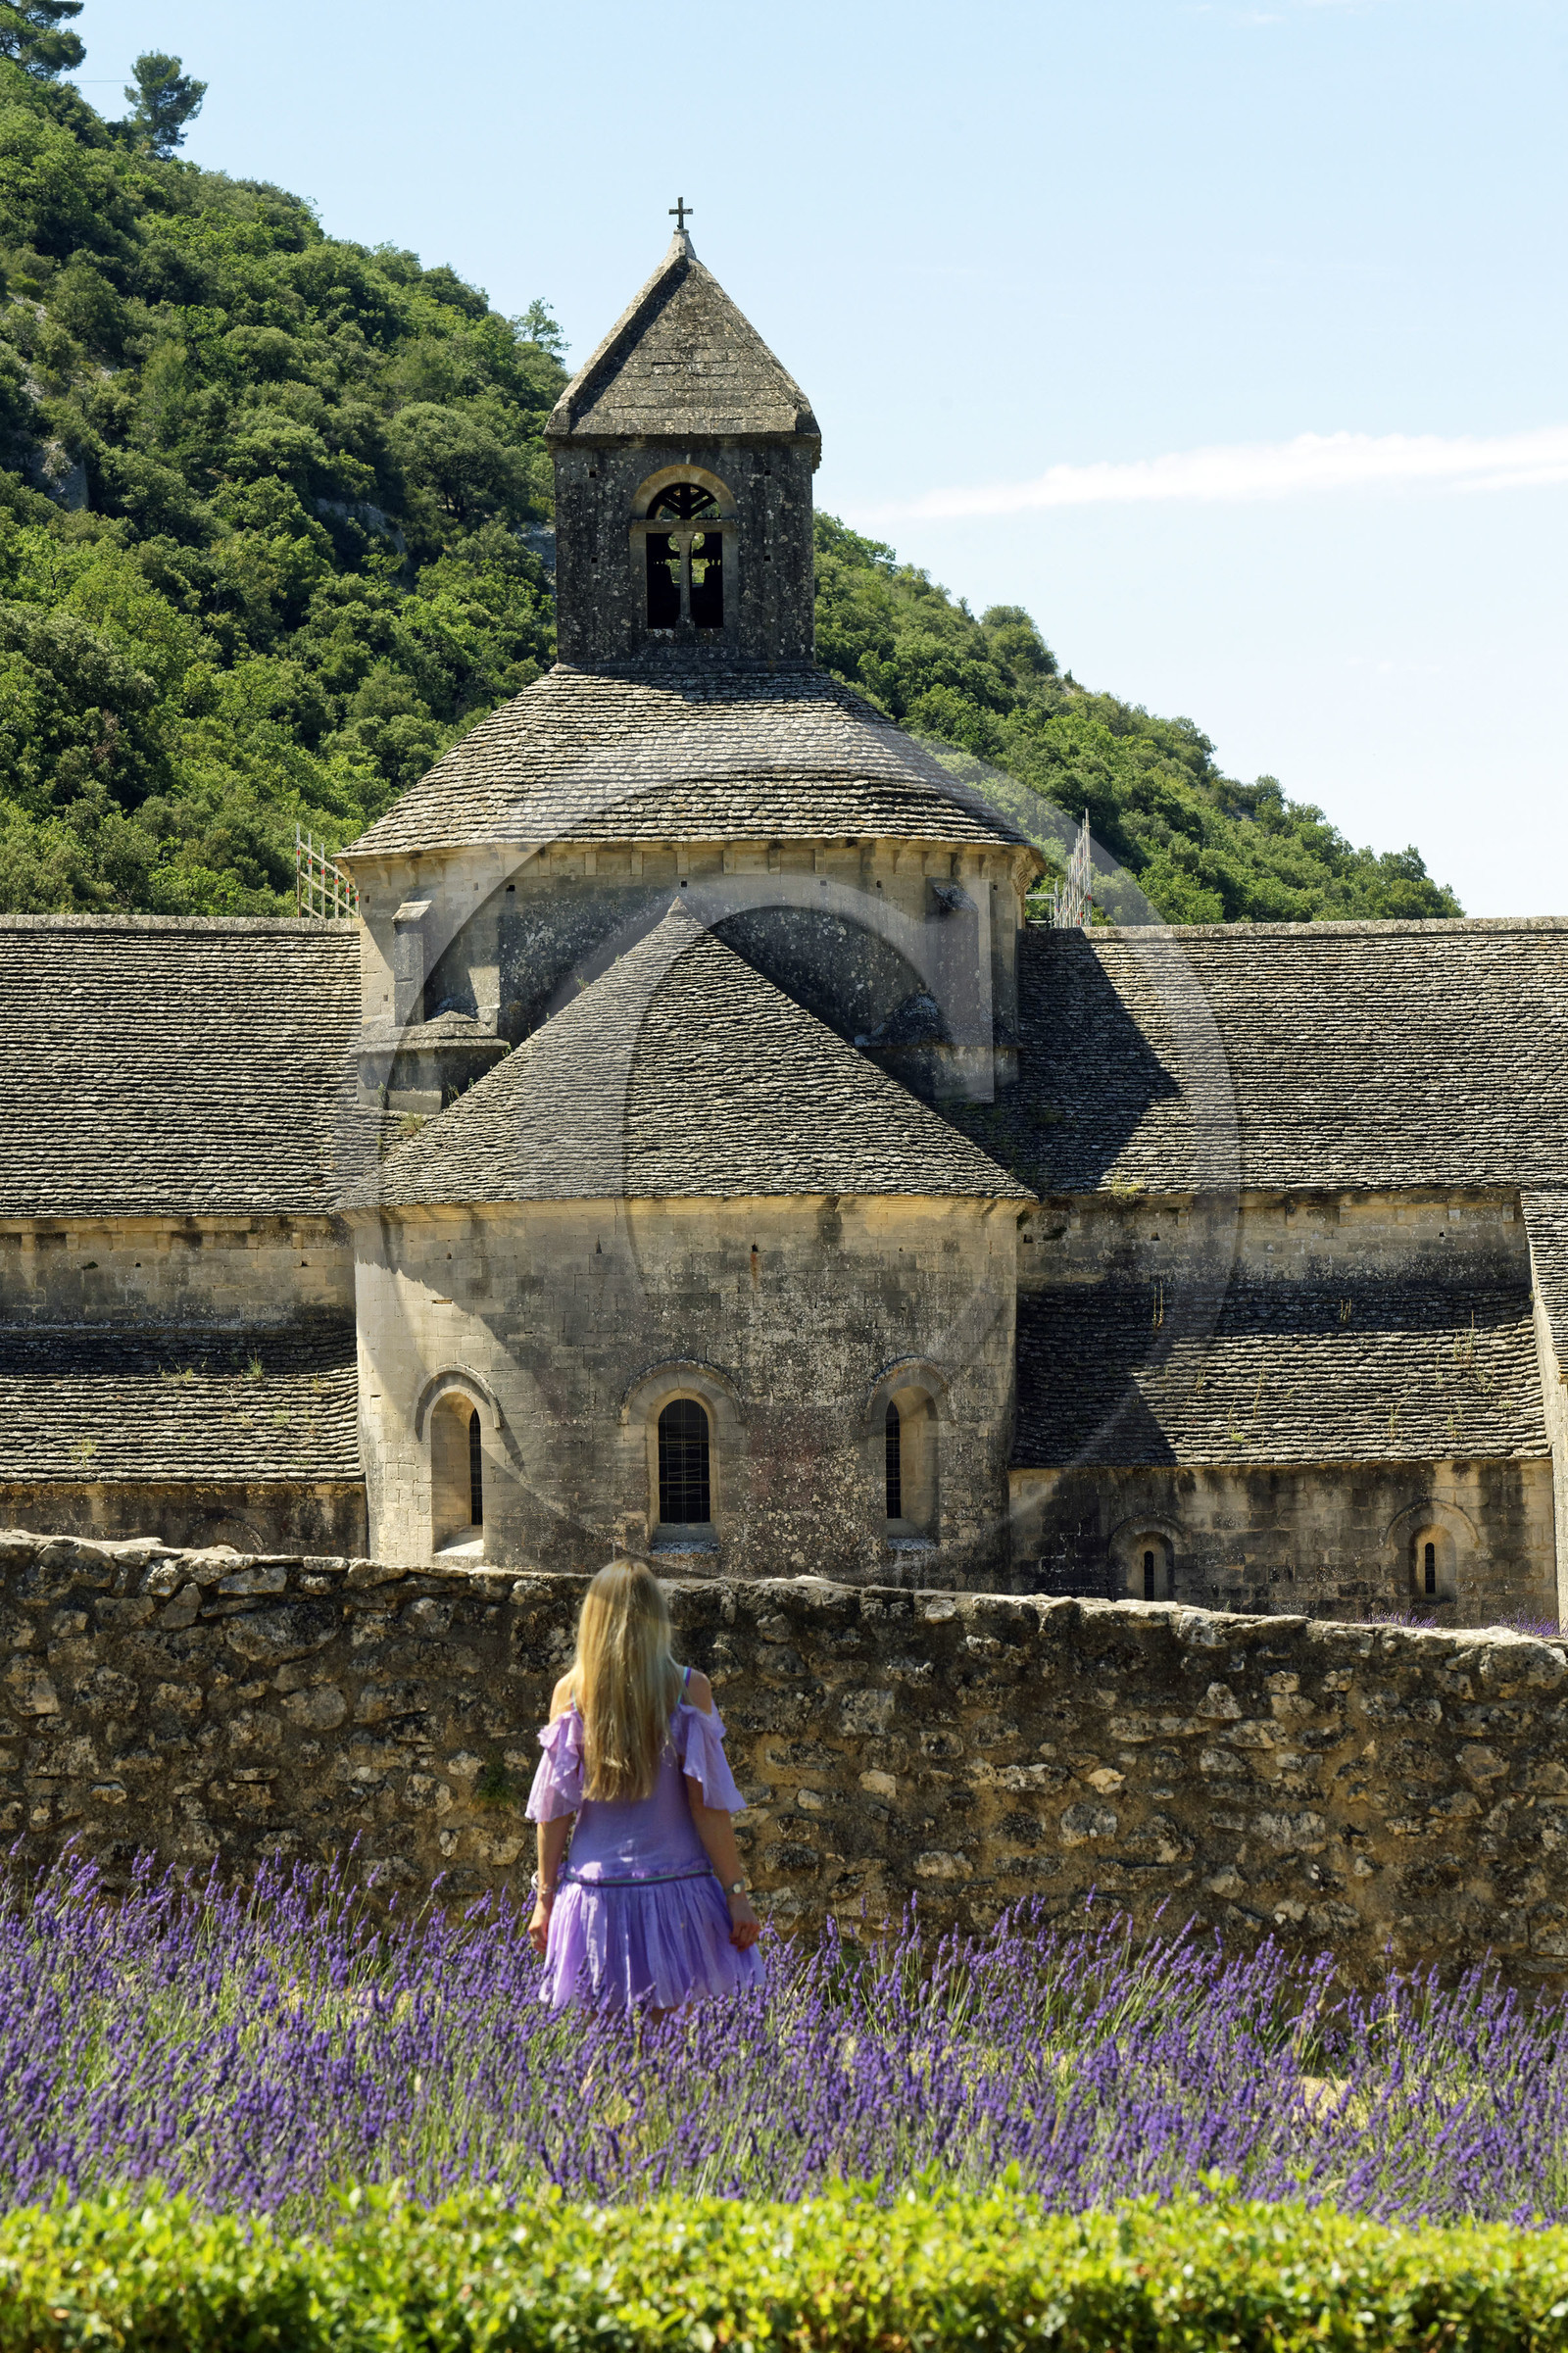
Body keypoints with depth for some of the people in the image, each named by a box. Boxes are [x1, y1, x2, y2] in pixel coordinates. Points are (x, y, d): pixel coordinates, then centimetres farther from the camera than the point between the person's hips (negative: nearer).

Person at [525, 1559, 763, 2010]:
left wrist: (545, 1897, 9)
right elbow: (708, 1805, -6)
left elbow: (555, 1808, 2)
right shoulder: (689, 1690, -4)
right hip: (672, 1885, -1)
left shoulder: (571, 1692, -1)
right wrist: (736, 1891, 0)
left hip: (594, 1887, 1)